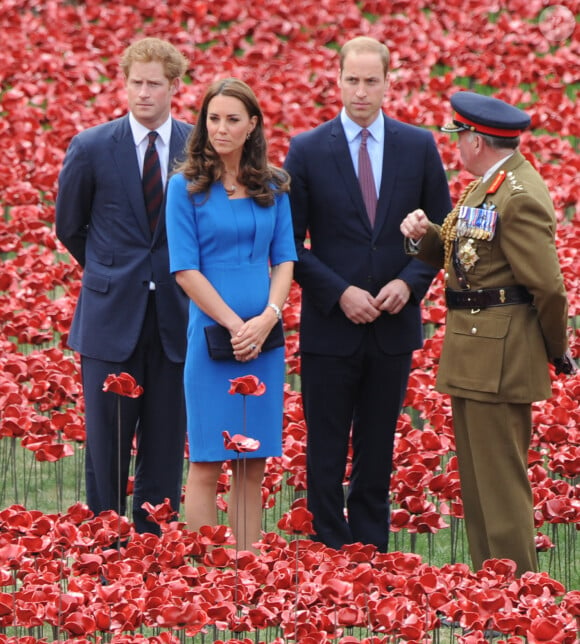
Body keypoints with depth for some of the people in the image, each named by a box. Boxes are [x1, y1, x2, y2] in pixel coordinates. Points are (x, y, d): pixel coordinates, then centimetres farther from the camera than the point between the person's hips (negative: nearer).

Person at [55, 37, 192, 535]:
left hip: (176, 318, 1)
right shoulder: (91, 149, -1)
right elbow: (69, 228, 11)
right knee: (106, 445, 2)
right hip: (111, 317, -1)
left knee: (166, 451, 5)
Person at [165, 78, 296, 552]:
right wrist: (234, 325, -12)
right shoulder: (186, 186, -1)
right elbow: (185, 269, -5)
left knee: (254, 464, 4)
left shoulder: (272, 187, 9)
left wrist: (268, 317, -9)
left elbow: (285, 259, 8)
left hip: (264, 335, 3)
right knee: (207, 463, -3)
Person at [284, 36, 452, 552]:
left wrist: (409, 282, -9)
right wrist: (339, 293, -13)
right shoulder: (307, 151, -3)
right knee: (326, 453, 2)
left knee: (378, 451, 10)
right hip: (331, 326, -2)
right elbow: (291, 244, -2)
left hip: (394, 324, 2)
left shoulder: (419, 147, 2)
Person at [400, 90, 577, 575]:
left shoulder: (520, 197, -19)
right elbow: (454, 254, 18)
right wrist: (424, 234, -1)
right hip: (475, 354, 11)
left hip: (500, 356, -11)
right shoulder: (486, 187, 14)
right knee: (478, 480, 16)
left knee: (500, 481, -7)